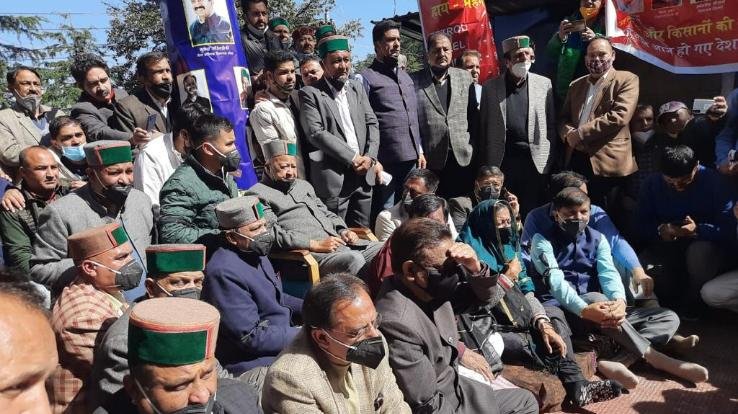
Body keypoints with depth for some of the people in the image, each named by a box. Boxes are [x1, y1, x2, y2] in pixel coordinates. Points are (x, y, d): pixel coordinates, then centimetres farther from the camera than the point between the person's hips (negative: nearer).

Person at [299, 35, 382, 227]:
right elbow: (316, 133, -14)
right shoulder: (310, 94, -4)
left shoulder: (357, 88, 14)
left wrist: (370, 158, -5)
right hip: (333, 178, -5)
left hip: (363, 175, 5)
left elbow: (372, 123, 11)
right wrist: (353, 159, -14)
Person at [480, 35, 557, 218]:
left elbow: (551, 124, 7)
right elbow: (484, 127, 5)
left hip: (536, 161, 1)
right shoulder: (490, 87, 5)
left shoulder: (544, 84, 7)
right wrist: (486, 167, 2)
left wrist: (551, 160, 2)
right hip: (503, 161, 0)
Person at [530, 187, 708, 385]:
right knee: (596, 297, -37)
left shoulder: (597, 238, 14)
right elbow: (555, 281, -18)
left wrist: (619, 300, -29)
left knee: (669, 317, -7)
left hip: (595, 314, 6)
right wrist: (584, 309, -36)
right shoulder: (543, 241, -2)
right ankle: (654, 358, -30)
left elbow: (608, 272, -5)